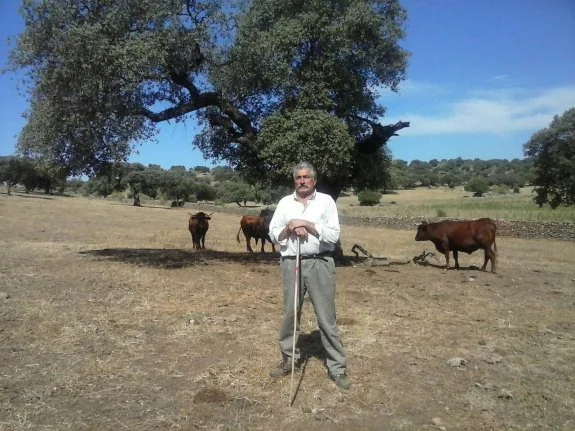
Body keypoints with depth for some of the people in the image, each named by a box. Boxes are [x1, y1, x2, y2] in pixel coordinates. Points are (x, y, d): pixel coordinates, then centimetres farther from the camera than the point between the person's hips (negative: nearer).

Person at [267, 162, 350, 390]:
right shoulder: (285, 202, 9)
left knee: (326, 317, 2)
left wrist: (307, 225, -13)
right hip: (291, 263, 3)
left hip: (320, 264, -3)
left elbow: (334, 235, -8)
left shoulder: (326, 201, 0)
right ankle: (289, 359, 29)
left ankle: (337, 367, 11)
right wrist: (289, 228, -10)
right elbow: (273, 234, 8)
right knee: (290, 314, 12)